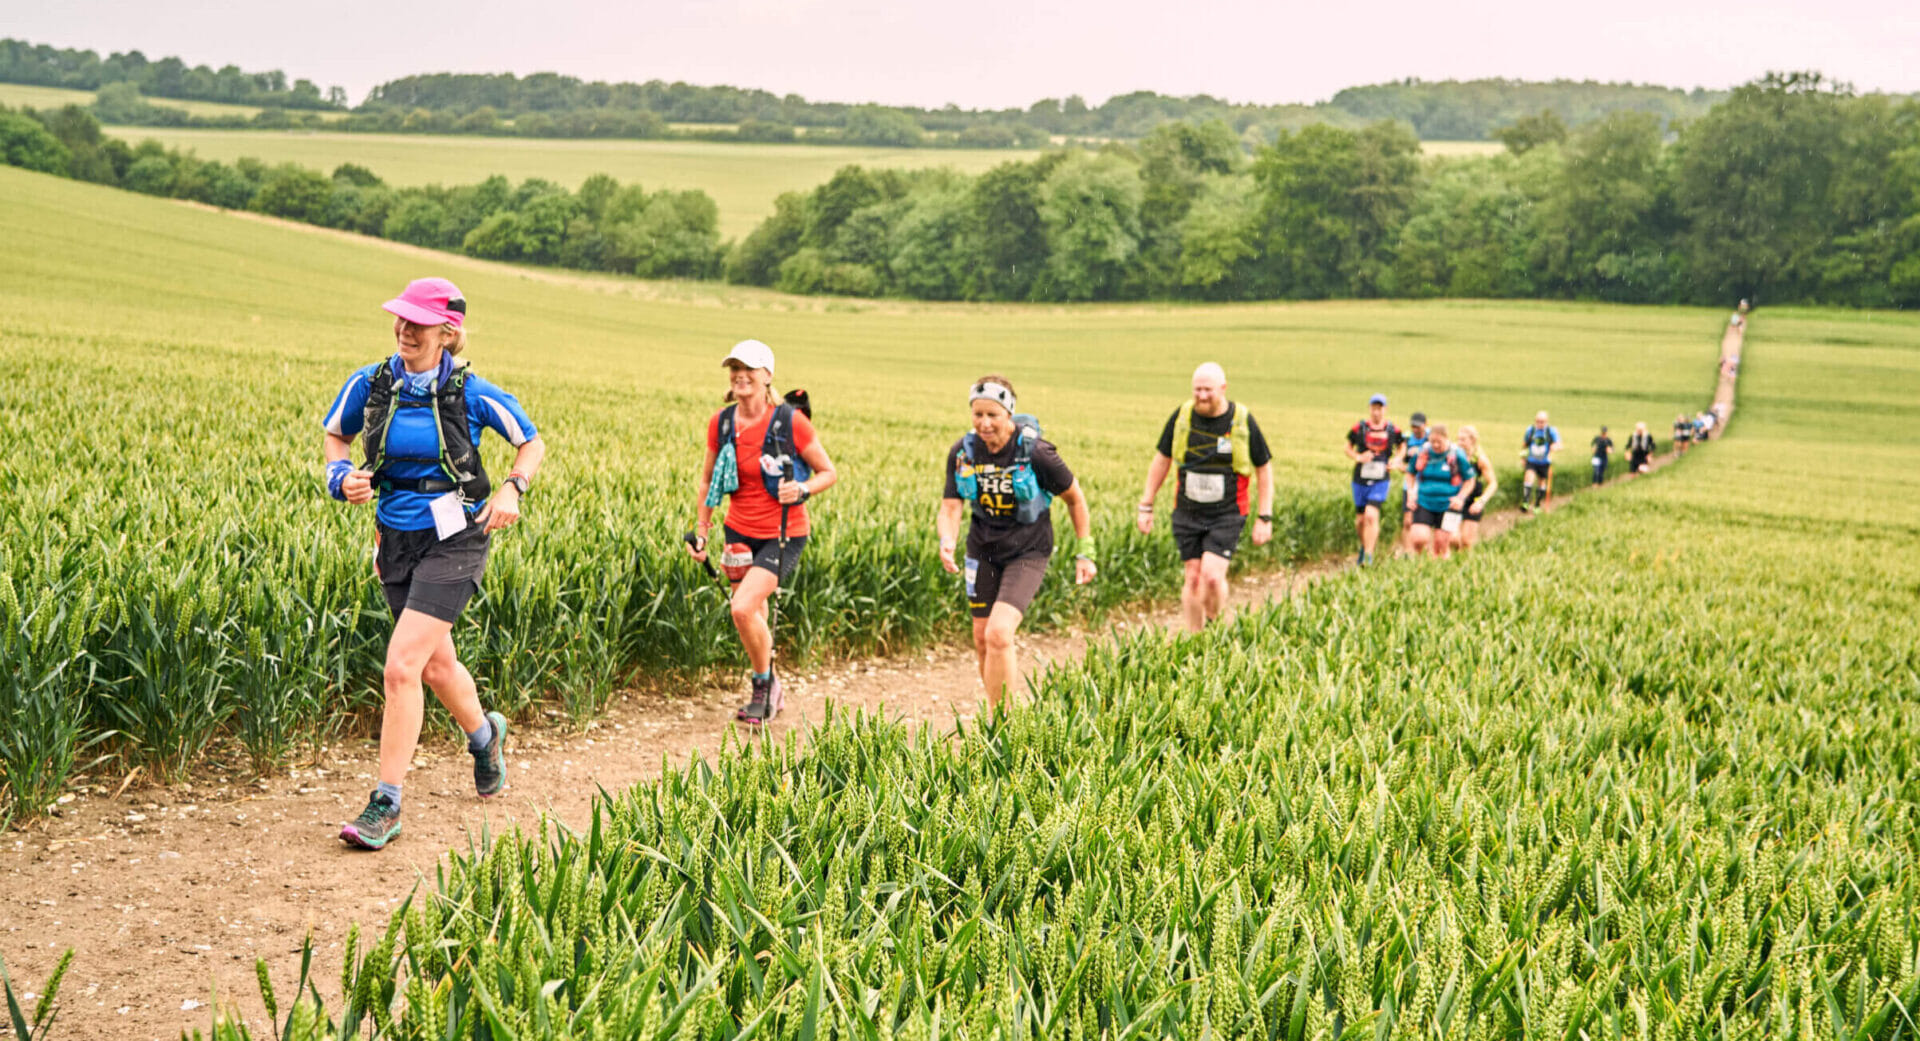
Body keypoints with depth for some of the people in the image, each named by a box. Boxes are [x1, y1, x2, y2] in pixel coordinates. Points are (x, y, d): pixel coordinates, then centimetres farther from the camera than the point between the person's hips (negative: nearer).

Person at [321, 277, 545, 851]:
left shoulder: (473, 394, -12)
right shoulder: (369, 384, -4)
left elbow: (533, 443, 3)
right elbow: (334, 435, 14)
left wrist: (512, 488, -15)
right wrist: (341, 475, -7)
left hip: (453, 541, -5)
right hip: (396, 539, 5)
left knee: (401, 667, -15)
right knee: (437, 663, 20)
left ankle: (386, 804, -5)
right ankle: (485, 734, 52)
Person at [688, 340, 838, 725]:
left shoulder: (790, 421, -14)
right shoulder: (721, 422, -1)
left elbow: (829, 472, -5)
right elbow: (708, 480, 13)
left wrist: (802, 489, -24)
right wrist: (701, 529, 9)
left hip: (783, 535, -5)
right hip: (739, 531, 5)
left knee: (743, 608, -20)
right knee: (753, 619, 12)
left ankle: (764, 684, 4)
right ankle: (767, 693, 34)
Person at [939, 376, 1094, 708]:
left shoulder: (1037, 453, -19)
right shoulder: (962, 452, -8)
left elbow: (1075, 498, -4)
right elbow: (950, 507, -6)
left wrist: (1084, 553, -2)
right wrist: (947, 541, -28)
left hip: (1027, 553, -5)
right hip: (982, 550, 5)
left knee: (999, 635, -21)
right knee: (982, 639, 10)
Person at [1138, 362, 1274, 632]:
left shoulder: (1243, 421, -7)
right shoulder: (1182, 416, -2)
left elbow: (1264, 469, 2)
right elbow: (1162, 460, 10)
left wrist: (1264, 518, -1)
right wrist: (1146, 505, 9)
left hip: (1227, 516, -2)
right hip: (1187, 514, 3)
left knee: (1212, 576, -16)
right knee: (1193, 579, 3)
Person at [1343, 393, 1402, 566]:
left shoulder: (1393, 430, -1)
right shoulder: (1359, 428, -3)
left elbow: (1401, 447, 17)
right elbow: (1348, 448, 9)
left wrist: (1395, 461, -1)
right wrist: (1358, 457, -10)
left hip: (1381, 480, -2)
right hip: (1360, 479, 2)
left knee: (1371, 515, -19)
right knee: (1360, 520, 10)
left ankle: (1368, 555, -14)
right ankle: (1364, 546, 38)